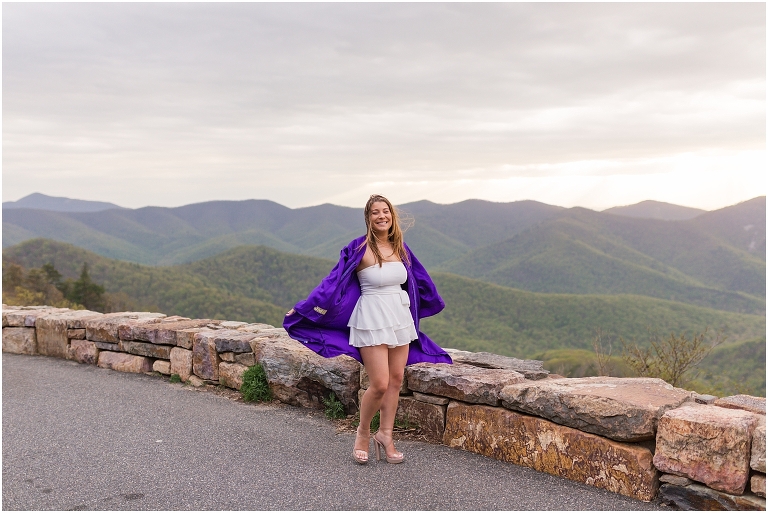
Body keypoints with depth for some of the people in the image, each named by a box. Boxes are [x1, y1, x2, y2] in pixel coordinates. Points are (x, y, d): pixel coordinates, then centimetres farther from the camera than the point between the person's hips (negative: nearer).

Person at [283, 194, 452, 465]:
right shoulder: (360, 249, -12)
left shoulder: (400, 247, 6)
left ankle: (385, 435, 21)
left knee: (396, 380, 7)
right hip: (372, 320, -6)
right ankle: (363, 432, 16)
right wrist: (304, 308, -8)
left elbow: (417, 278, 23)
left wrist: (434, 302, 37)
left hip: (400, 318, 6)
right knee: (380, 384, -9)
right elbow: (334, 281, -9)